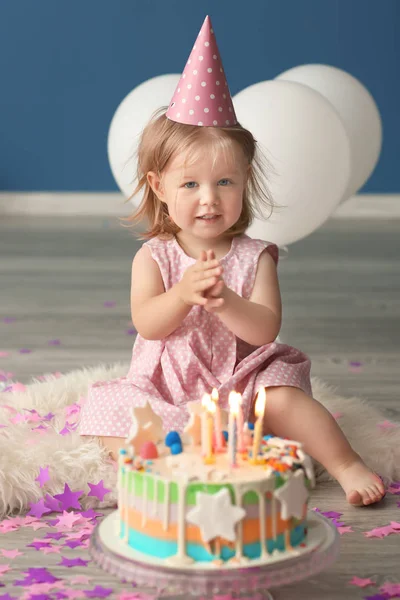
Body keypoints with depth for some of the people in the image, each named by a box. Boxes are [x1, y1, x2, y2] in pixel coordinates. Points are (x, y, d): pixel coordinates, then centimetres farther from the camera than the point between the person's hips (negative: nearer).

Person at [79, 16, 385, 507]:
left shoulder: (254, 257, -2)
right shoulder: (153, 257, -2)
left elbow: (266, 329, -13)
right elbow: (146, 324, -15)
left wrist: (225, 302, -33)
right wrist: (184, 292, -35)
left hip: (240, 385, 0)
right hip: (166, 390, 1)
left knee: (283, 397, -26)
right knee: (114, 416, -23)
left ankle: (347, 465, -13)